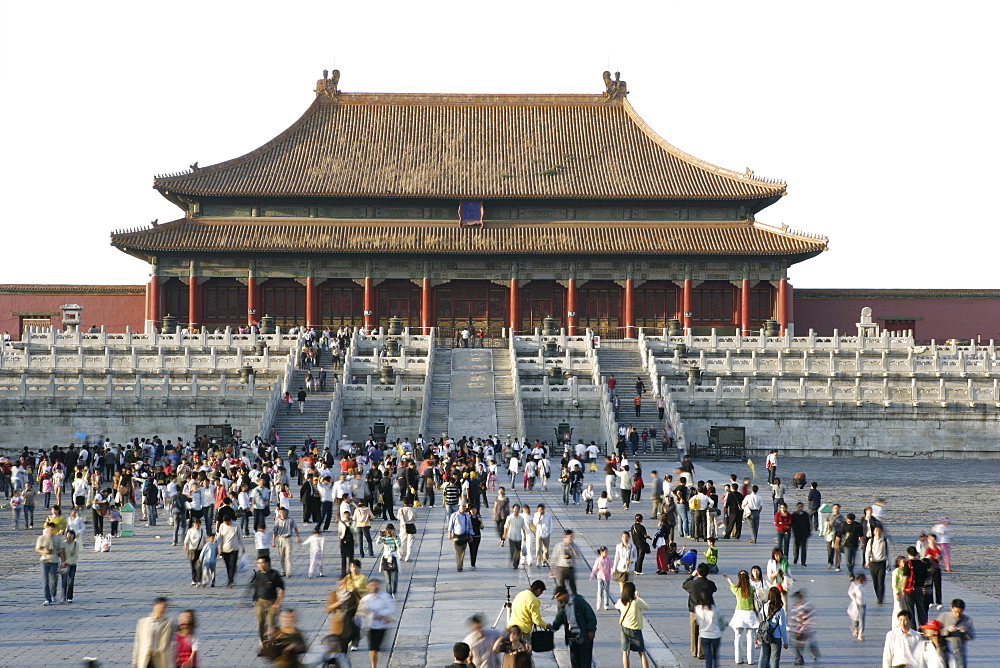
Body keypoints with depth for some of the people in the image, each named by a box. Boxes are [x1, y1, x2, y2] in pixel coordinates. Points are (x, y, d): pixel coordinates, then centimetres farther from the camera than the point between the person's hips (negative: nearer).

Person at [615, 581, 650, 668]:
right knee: (642, 653, 7)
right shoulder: (637, 602, -18)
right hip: (636, 630, -2)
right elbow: (647, 607, -1)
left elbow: (616, 606, 17)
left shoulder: (620, 602, -7)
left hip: (625, 629, 2)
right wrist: (638, 597, 8)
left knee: (625, 652, 10)